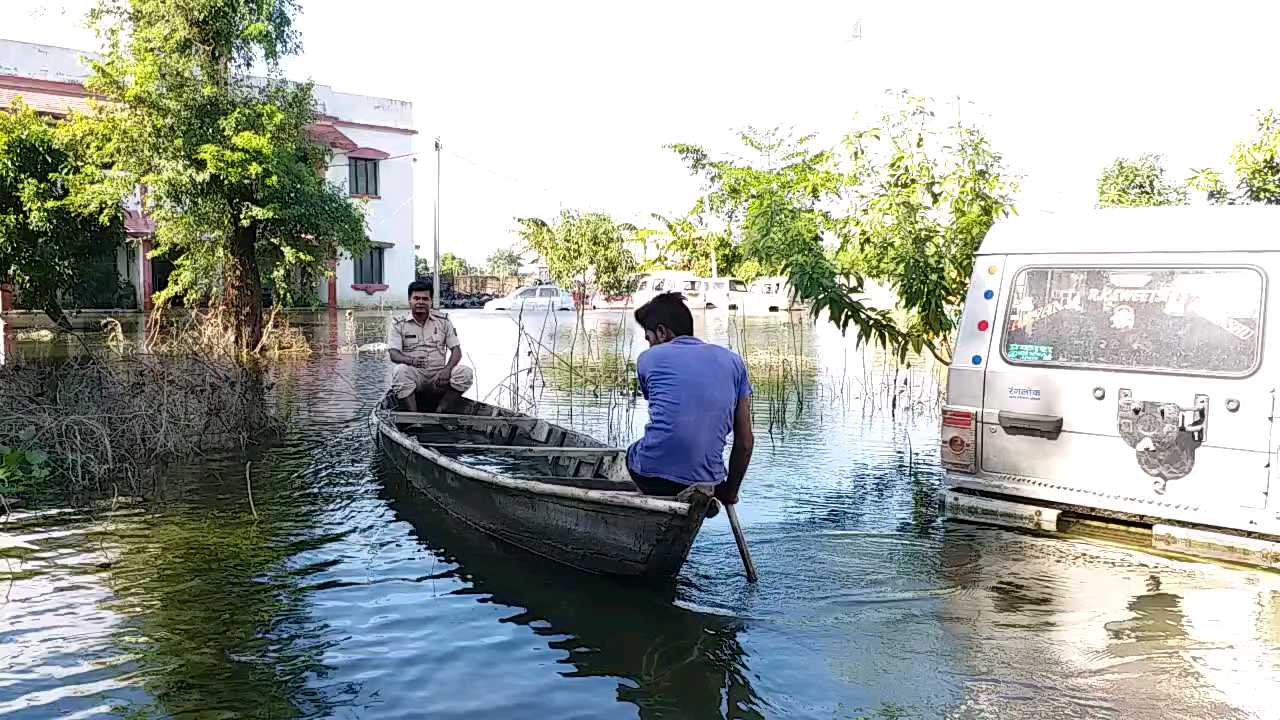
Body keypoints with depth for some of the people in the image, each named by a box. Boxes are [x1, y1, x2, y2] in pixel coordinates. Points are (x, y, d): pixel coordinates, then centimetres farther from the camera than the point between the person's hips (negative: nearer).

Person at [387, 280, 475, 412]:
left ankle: (439, 411, -21)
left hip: (438, 377, 2)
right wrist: (411, 360, -28)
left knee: (466, 373, -25)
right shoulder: (399, 324, 5)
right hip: (414, 375, -2)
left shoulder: (443, 321, 9)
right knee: (400, 371, -35)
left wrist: (447, 369, -16)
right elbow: (393, 354, -5)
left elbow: (456, 351, 5)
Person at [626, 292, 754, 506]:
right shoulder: (732, 360, 11)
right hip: (706, 480, 4)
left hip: (651, 475, -4)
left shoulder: (648, 358, 7)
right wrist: (730, 492, 23)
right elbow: (745, 441, 8)